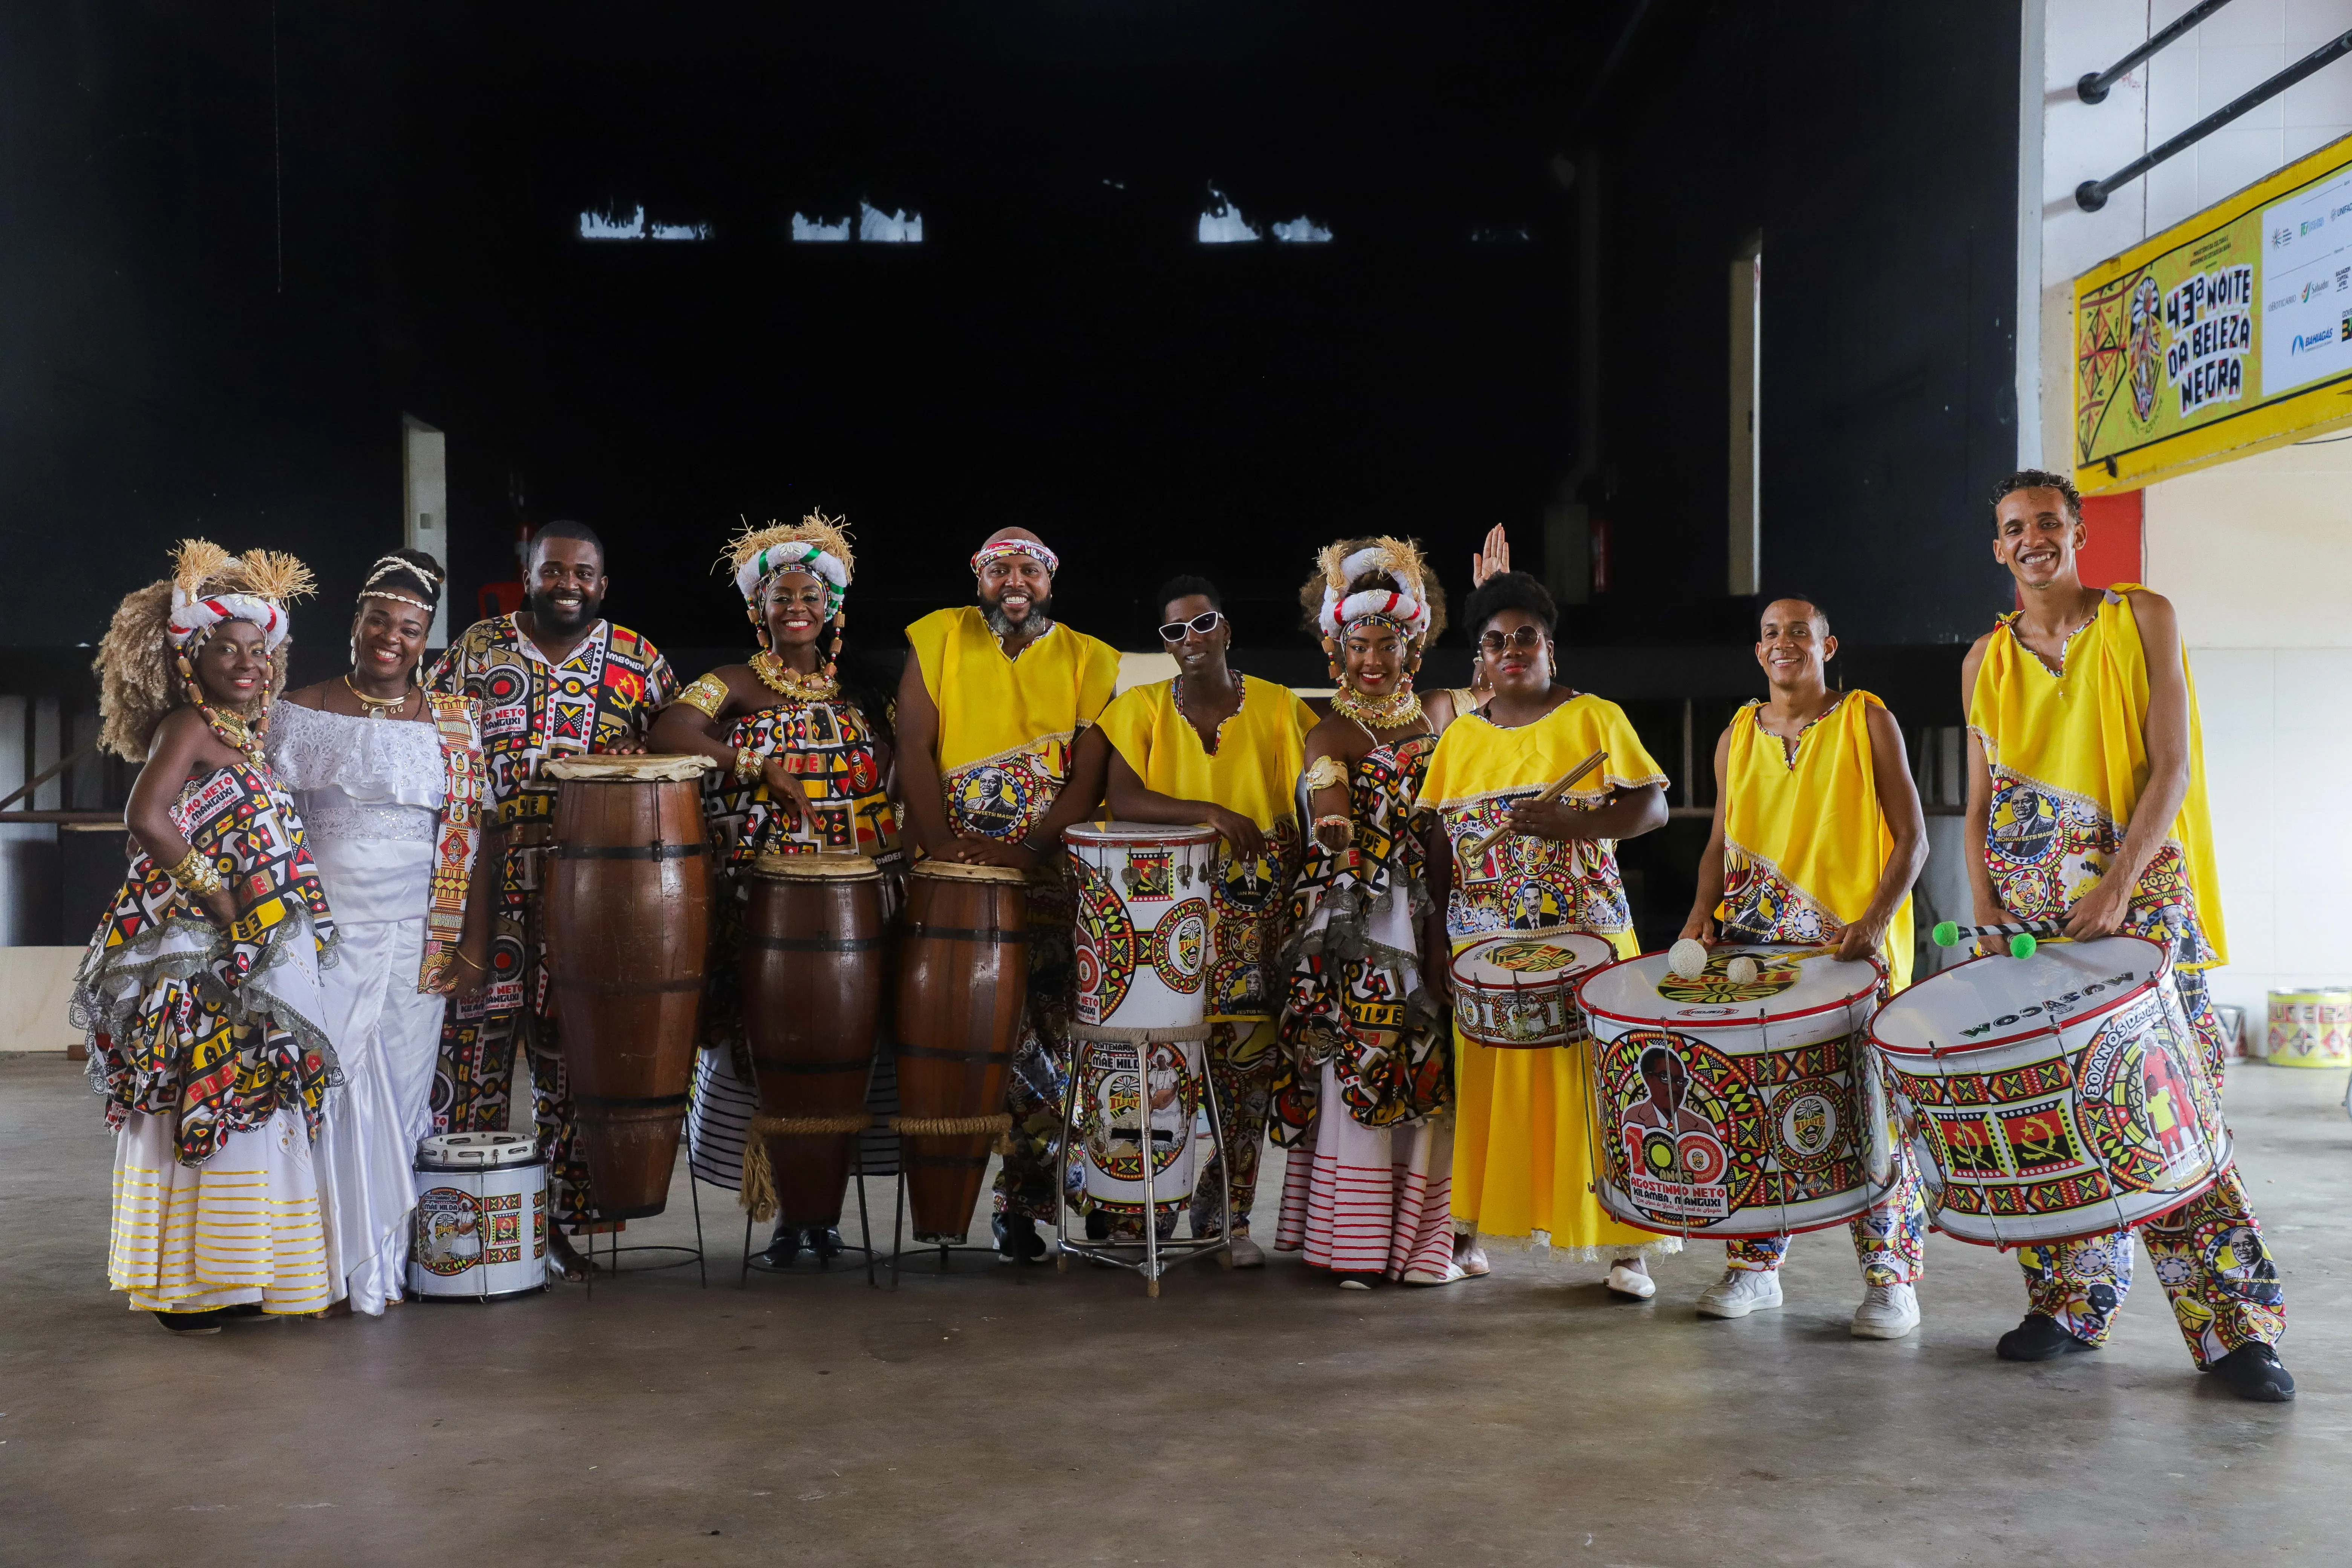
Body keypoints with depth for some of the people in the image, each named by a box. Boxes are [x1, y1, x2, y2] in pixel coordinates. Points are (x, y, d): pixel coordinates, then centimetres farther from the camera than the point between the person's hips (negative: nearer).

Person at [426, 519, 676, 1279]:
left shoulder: (640, 664, 10)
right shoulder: (476, 650, 10)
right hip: (488, 883, 0)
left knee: (571, 1052, 4)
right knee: (475, 1039, -2)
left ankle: (559, 1220, 14)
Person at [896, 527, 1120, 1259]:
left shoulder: (1090, 663, 6)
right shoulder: (937, 640, 7)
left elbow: (1088, 779, -2)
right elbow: (914, 748, 1)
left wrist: (1024, 852, -15)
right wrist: (938, 842, -12)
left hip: (1047, 880, 0)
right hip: (949, 875, 0)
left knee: (1043, 1041, -5)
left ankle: (1024, 1203, 5)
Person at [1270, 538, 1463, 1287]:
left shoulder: (1437, 714, 15)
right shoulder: (1329, 734, 0)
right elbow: (1331, 822, -13)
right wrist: (1335, 826, -38)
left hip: (1425, 915, 3)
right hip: (1350, 920, -3)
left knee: (1424, 1069, 1)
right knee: (1355, 1064, -7)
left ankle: (1422, 1235, 9)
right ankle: (1356, 1244, 0)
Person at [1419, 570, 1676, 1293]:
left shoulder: (1596, 718, 3)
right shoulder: (1460, 737, 12)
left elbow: (1653, 807, -2)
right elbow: (1440, 842, 11)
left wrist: (1574, 822, -17)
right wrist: (1438, 940, 4)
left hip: (1584, 938, -3)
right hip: (1484, 951, 3)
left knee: (1593, 1084, -4)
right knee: (1486, 1087, 3)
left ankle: (1625, 1247, 3)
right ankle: (1469, 1232, 14)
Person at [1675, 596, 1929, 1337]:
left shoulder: (1867, 721, 1)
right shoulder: (1738, 735, 13)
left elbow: (1911, 838, -2)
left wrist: (1876, 918, -17)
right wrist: (1704, 909, 1)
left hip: (1853, 951, -4)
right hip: (1755, 947, 4)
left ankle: (1891, 1279, 4)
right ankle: (1754, 1267, 14)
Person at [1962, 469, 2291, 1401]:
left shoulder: (2142, 620, 2)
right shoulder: (1986, 662, 11)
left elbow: (2172, 766, -5)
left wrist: (2118, 885, -16)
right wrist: (1985, 911, -2)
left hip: (2141, 897, -3)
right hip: (2027, 913, 3)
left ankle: (2237, 1326, -2)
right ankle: (2071, 1305, 14)